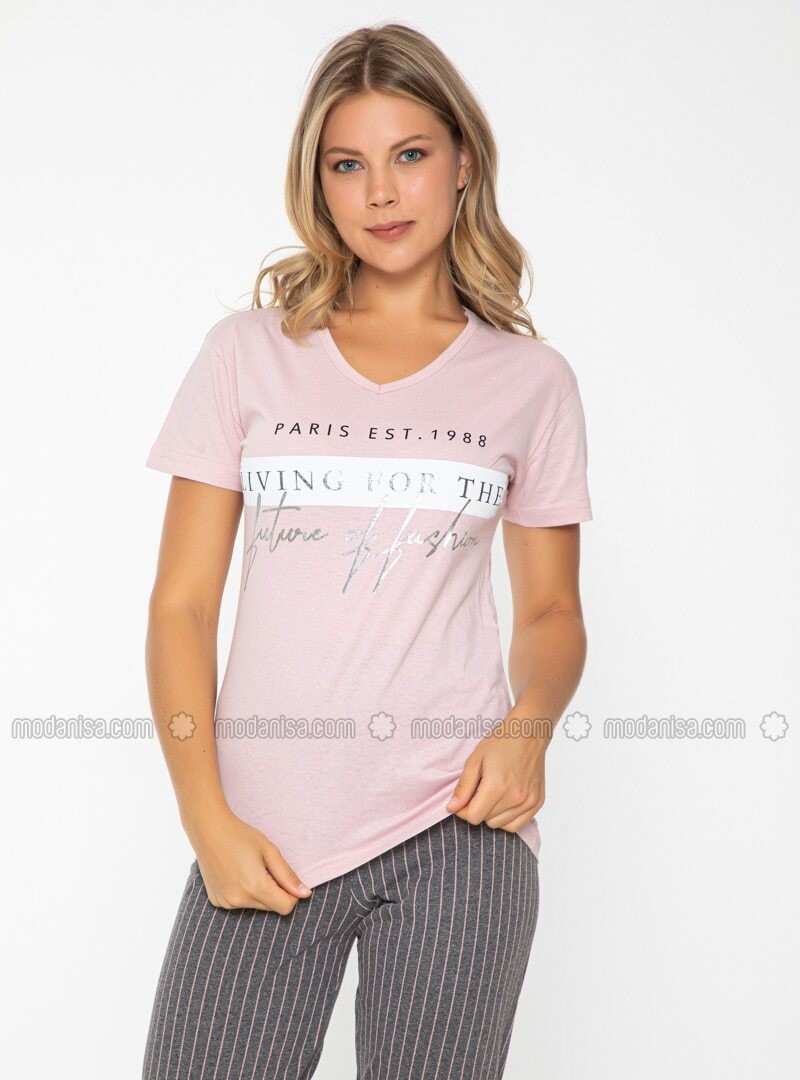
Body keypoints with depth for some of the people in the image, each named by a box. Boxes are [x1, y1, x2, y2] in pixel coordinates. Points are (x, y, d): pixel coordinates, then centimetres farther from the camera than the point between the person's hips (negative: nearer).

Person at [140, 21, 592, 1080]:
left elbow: (551, 612, 14)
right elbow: (182, 604, 4)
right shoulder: (249, 353, 6)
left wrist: (528, 726, -8)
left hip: (455, 833, 0)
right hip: (263, 840, 1)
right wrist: (208, 819, -6)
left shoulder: (530, 378, 7)